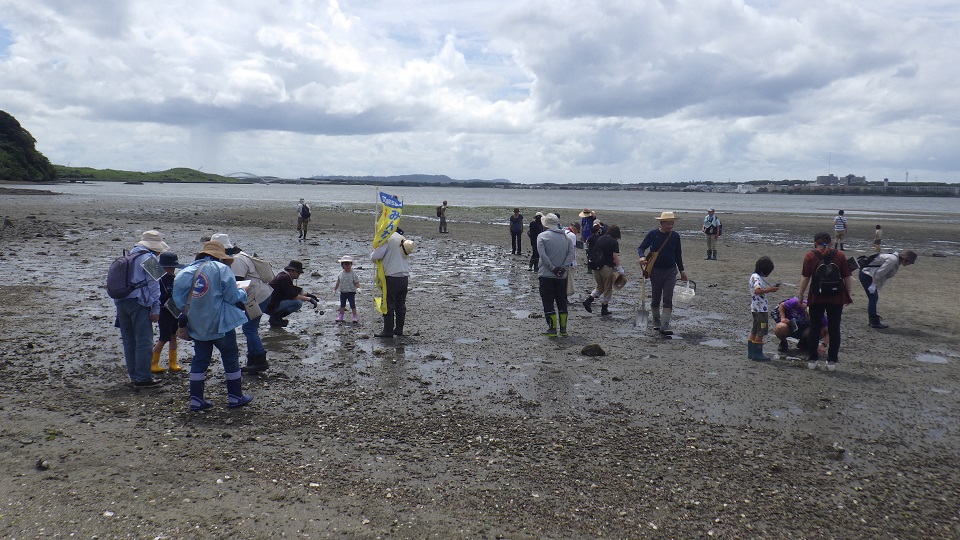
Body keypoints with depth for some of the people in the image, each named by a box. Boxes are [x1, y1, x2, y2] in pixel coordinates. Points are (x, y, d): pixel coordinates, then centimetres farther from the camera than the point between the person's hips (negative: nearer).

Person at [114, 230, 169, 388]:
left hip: (121, 302, 8)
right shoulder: (149, 258, -4)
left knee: (129, 341, 13)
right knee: (144, 341, -4)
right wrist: (156, 309, -10)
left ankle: (134, 375, 21)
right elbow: (153, 285, -10)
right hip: (138, 303, -8)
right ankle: (143, 378, -3)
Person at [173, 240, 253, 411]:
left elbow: (177, 288, -4)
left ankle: (196, 399, 15)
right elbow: (233, 297, -13)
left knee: (199, 360, 13)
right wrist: (243, 293, 7)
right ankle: (235, 397, 16)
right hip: (220, 324, -5)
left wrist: (184, 308, 6)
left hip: (198, 325, 5)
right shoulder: (222, 269, -11)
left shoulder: (190, 269, 4)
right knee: (230, 358, 9)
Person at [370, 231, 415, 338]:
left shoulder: (388, 239, -11)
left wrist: (372, 255, 8)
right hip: (404, 278, 7)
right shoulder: (404, 240, 13)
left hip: (392, 278, -7)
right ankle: (399, 329, 19)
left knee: (389, 305, 0)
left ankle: (388, 331, 3)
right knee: (401, 305, 13)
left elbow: (375, 257, -13)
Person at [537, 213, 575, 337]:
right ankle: (563, 328, 15)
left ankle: (552, 328, -1)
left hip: (546, 275, -4)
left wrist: (553, 268, -14)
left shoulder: (542, 236, -5)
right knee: (562, 302, 13)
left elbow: (543, 255, -16)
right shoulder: (565, 236, 8)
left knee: (548, 302, 2)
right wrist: (564, 267, -10)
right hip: (562, 276, 4)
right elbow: (572, 252, -2)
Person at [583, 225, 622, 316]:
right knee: (608, 288, 9)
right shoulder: (614, 242, -8)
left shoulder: (599, 238, 9)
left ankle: (588, 300, -2)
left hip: (596, 266, 6)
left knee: (600, 287, 19)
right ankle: (604, 309, 12)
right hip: (607, 267, -6)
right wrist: (619, 268, -6)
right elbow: (615, 257, -13)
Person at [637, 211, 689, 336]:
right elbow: (641, 247, 1)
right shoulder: (652, 234, -4)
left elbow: (678, 254, 12)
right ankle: (656, 323, 28)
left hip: (671, 271, 1)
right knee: (655, 299, 10)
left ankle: (665, 326, -10)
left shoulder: (675, 236, 3)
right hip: (656, 270, -1)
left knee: (668, 299, -8)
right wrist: (642, 256, -22)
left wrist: (681, 271, 13)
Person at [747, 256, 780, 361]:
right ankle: (757, 353, 0)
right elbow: (757, 290, -29)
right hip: (761, 308, -10)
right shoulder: (757, 278, -17)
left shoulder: (755, 276, 14)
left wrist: (770, 287, 9)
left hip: (755, 308, 10)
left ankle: (751, 352, 19)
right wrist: (770, 290, -25)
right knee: (762, 331, -4)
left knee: (755, 331, 14)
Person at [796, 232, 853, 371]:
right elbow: (847, 277, 3)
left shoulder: (810, 255, -3)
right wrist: (848, 295, 13)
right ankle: (832, 361, 10)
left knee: (814, 329, 9)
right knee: (834, 330, 9)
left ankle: (812, 360, 12)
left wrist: (800, 294, 2)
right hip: (836, 297, 1)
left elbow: (805, 278, -6)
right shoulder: (840, 255, 2)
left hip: (817, 297, -1)